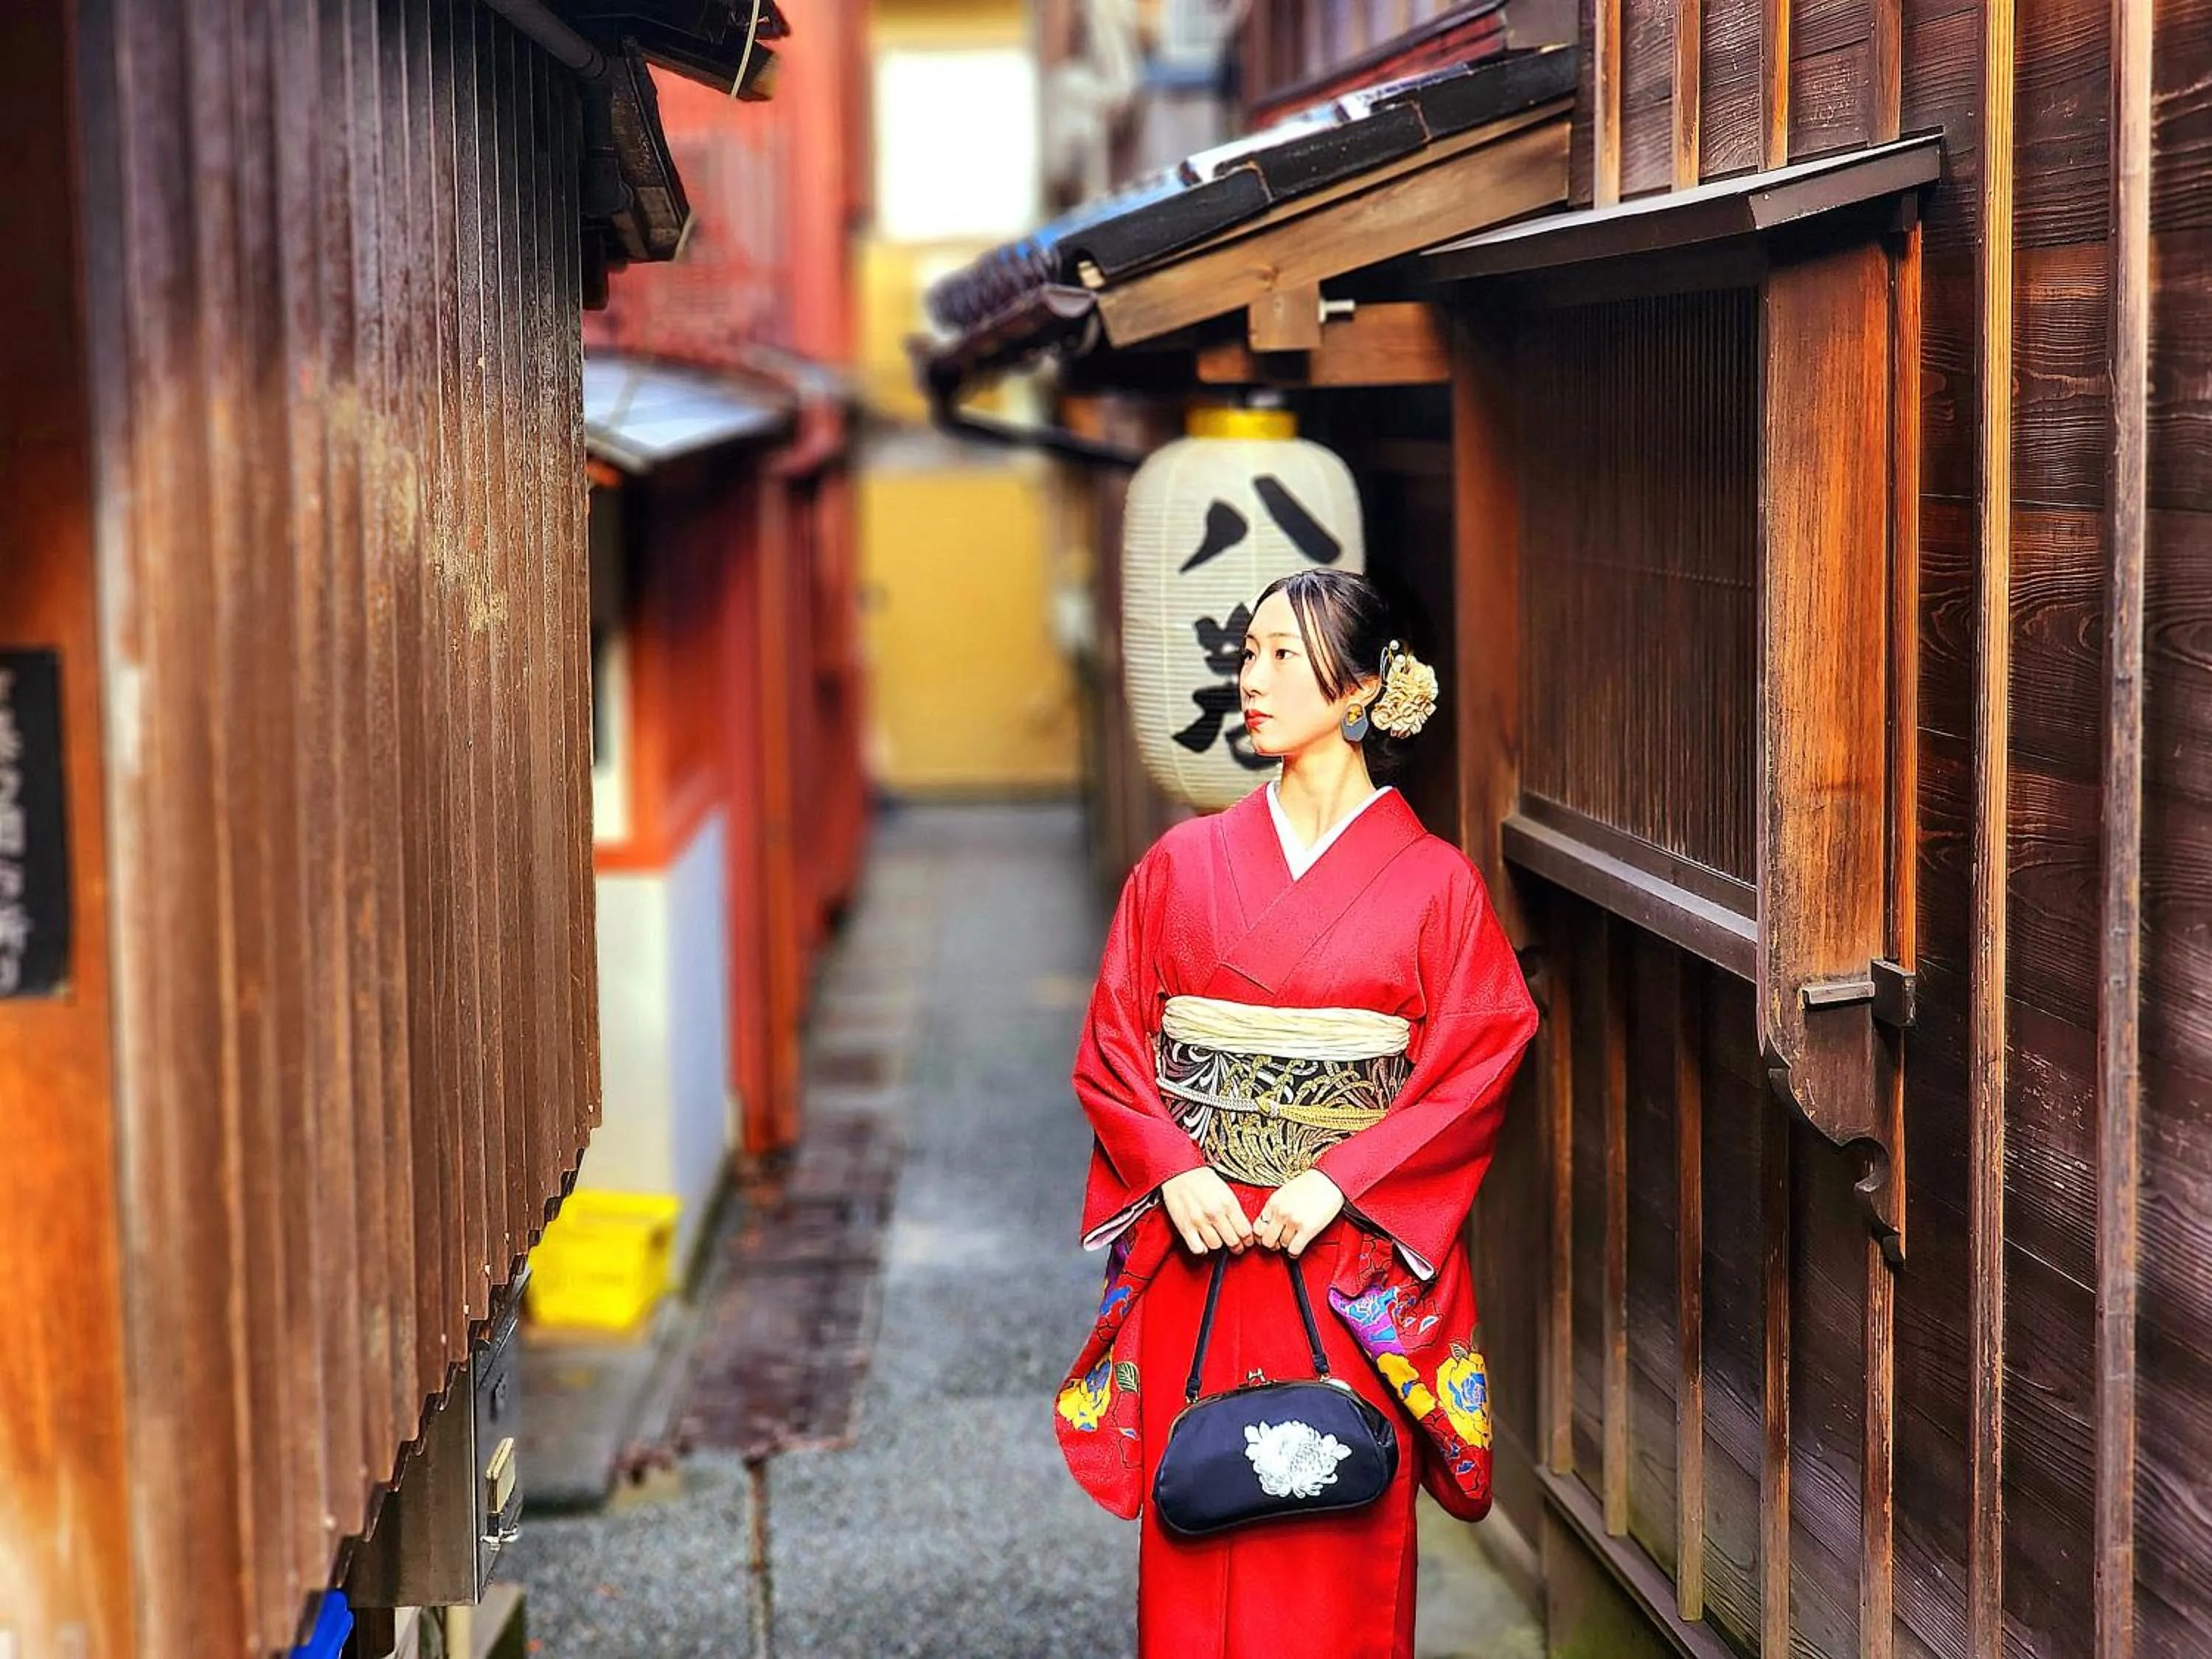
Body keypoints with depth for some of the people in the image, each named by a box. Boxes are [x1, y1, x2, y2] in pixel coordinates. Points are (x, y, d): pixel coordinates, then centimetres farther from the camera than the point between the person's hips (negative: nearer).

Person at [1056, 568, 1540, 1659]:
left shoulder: (1433, 881, 0)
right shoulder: (1183, 864, 7)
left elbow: (1476, 1070, -5)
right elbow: (1111, 1048, 6)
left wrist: (1340, 1181, -15)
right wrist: (1174, 1172, -10)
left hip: (1354, 1271, -2)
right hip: (1198, 1251, 2)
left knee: (1340, 1558, 1)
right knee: (1197, 1552, 4)